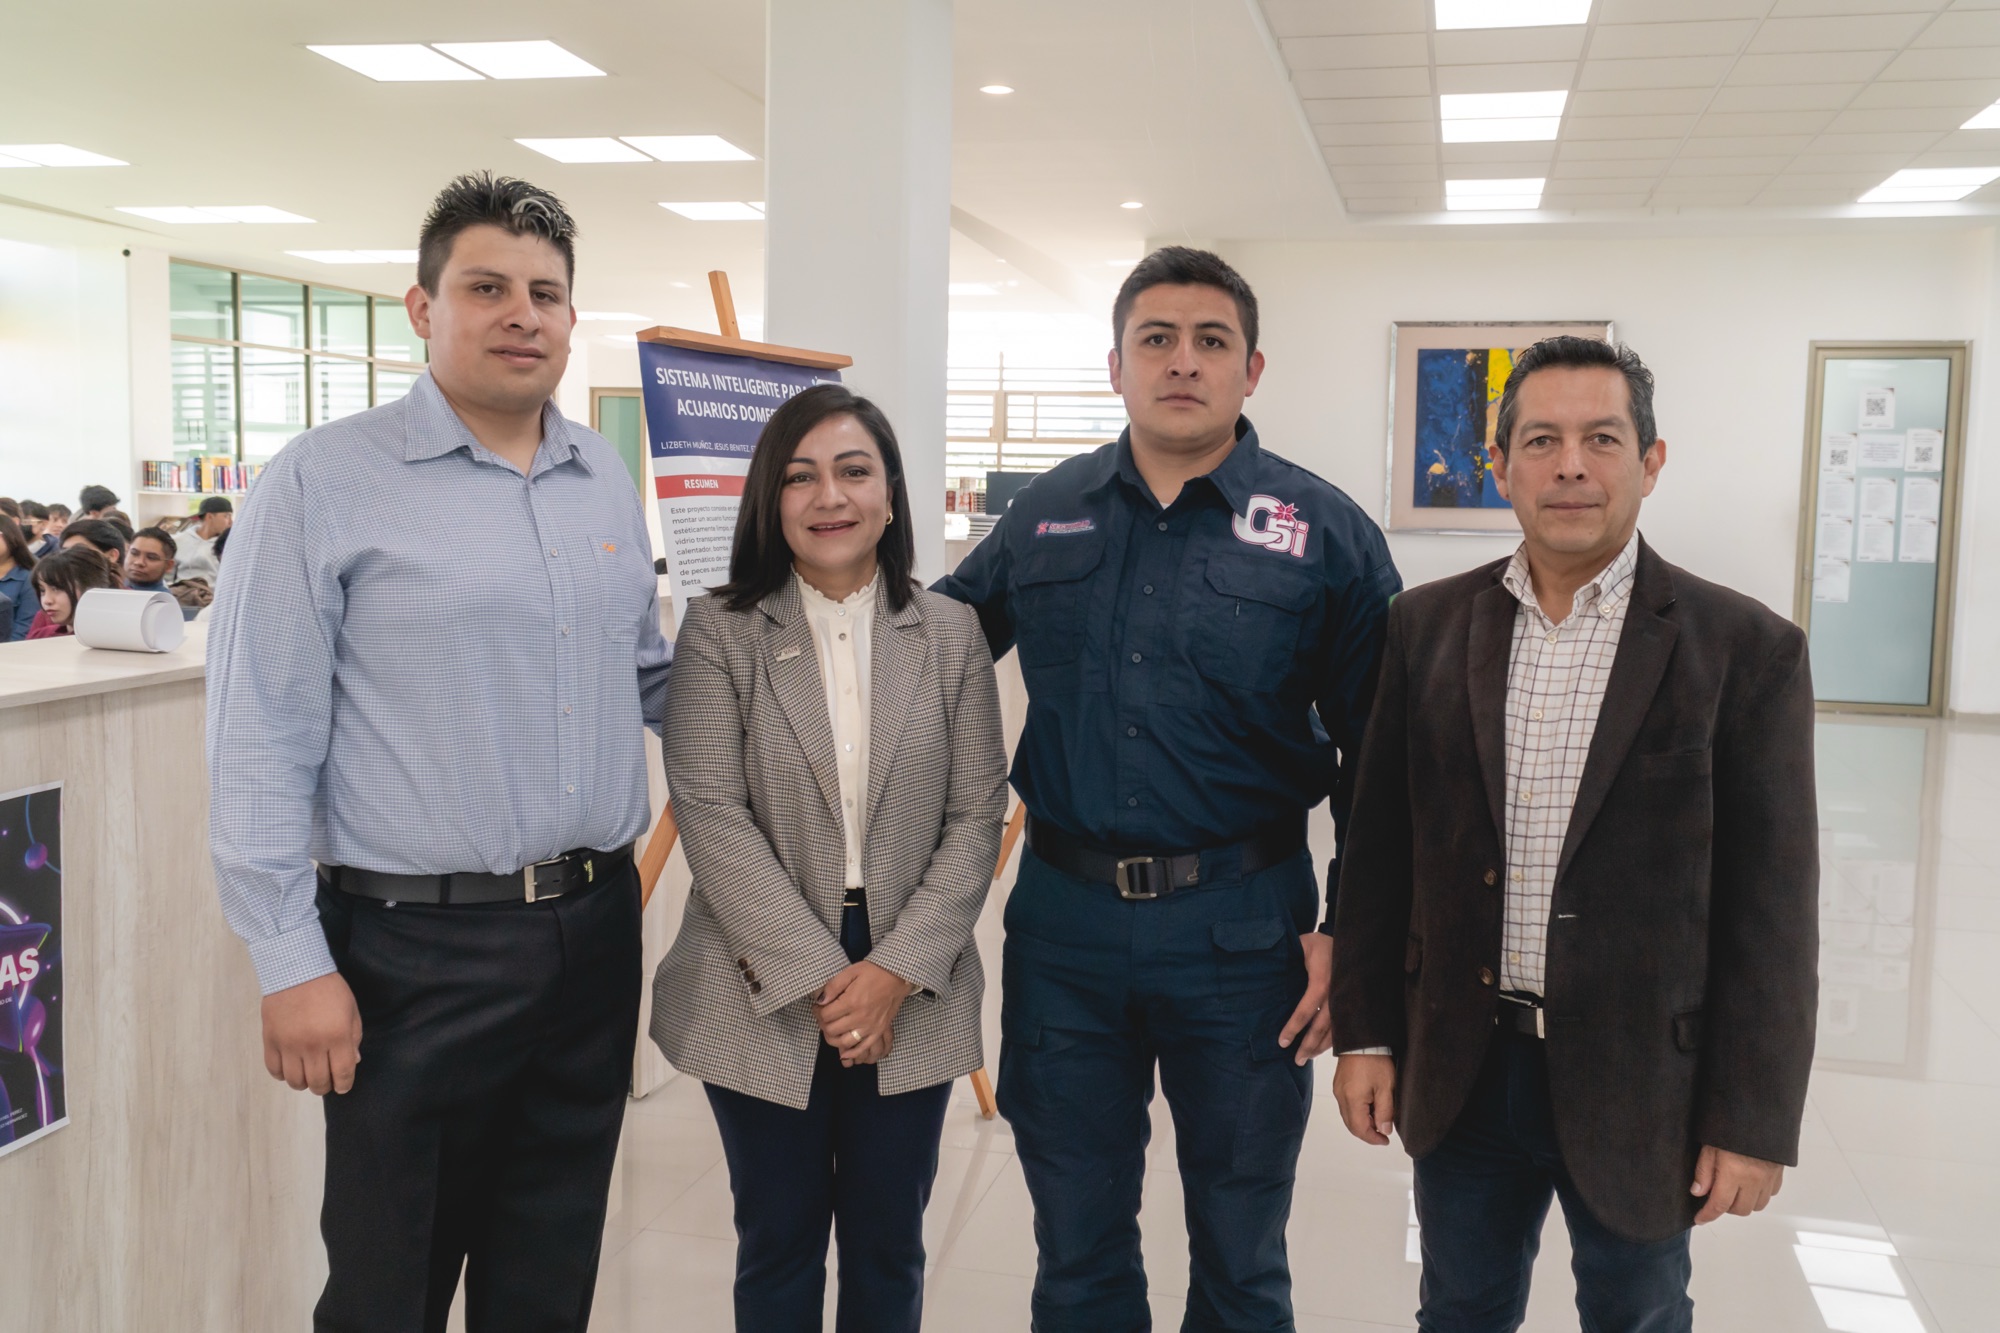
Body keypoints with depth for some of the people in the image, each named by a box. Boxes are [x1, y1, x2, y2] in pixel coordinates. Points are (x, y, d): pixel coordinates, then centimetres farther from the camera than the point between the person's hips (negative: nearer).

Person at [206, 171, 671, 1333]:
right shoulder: (325, 483, -7)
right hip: (418, 948, -5)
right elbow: (262, 744, -9)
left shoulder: (609, 483, 10)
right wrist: (292, 962, -12)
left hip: (596, 925, 5)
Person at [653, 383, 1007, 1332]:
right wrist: (817, 976, -14)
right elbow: (710, 815, -9)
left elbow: (977, 816, 0)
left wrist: (897, 970, -11)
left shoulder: (951, 635, 2)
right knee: (779, 1246, 14)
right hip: (766, 995, -1)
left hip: (910, 997, 2)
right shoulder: (720, 632, -3)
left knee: (887, 1246, 16)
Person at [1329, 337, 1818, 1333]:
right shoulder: (1427, 625, 0)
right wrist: (1364, 1031, 3)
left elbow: (1772, 907, -8)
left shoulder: (1745, 649, -9)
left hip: (1639, 1085, -2)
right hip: (1459, 1071, 3)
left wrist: (1754, 1122, -8)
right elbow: (1379, 845, 4)